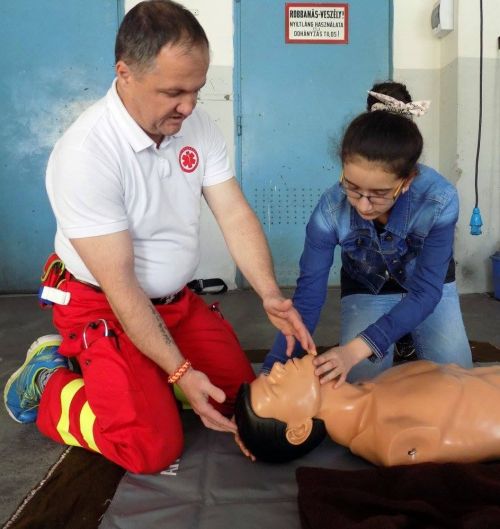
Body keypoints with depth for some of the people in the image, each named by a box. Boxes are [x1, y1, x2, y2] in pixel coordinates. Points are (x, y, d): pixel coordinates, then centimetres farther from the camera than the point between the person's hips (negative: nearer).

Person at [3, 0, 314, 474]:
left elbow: (235, 216, -8)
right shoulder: (85, 154, -27)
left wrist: (269, 294, -23)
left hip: (177, 299, 7)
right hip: (102, 307, -6)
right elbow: (119, 285, -25)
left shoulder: (197, 125, -7)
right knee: (153, 448, -14)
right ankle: (49, 379, 10)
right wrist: (180, 371, -26)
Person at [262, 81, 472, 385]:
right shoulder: (330, 211, -33)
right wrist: (273, 369, -39)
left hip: (428, 287, 0)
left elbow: (425, 292, -33)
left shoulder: (439, 200, -36)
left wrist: (357, 348, -44)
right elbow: (308, 295, -29)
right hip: (365, 292, 0)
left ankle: (408, 342, 22)